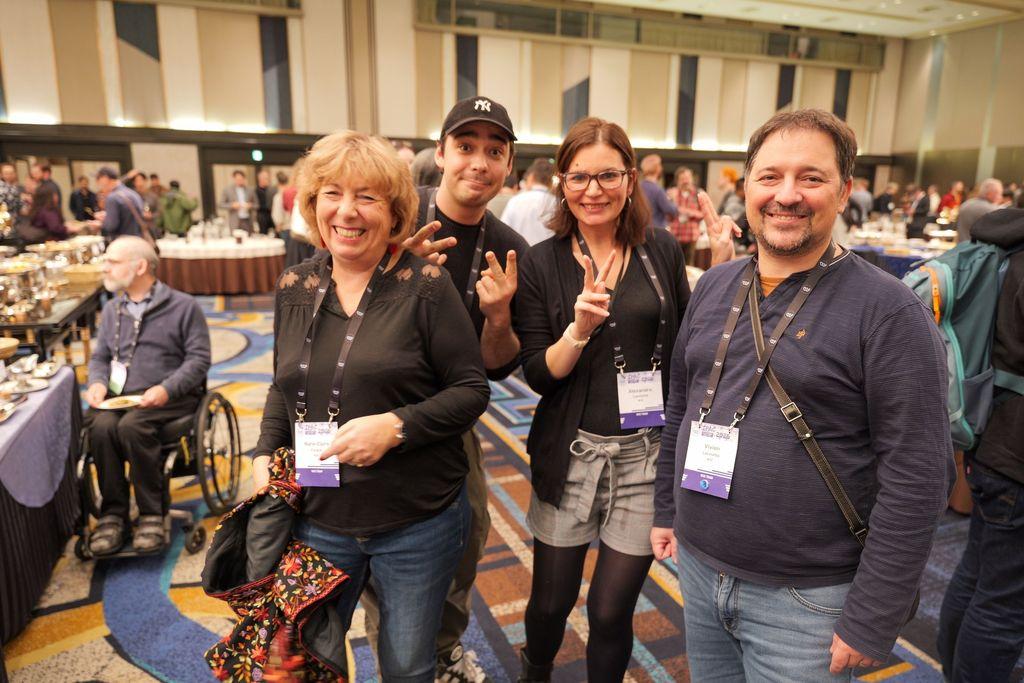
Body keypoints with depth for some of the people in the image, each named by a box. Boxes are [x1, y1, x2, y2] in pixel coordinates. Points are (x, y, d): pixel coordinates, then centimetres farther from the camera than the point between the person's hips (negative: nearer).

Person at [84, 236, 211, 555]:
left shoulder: (182, 306, 2)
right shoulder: (112, 308, 19)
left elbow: (199, 358, -4)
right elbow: (99, 356, 21)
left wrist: (167, 389, -19)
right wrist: (98, 382, -2)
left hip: (168, 397, -4)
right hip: (118, 396, 4)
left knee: (132, 426, -34)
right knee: (101, 426, -29)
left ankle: (152, 513, -17)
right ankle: (113, 512, -14)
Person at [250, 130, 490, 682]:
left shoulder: (426, 286, -12)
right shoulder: (295, 288, 2)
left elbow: (471, 390, -11)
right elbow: (284, 389, 13)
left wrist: (396, 425, -23)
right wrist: (265, 455, -1)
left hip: (417, 522, -3)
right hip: (317, 518, 4)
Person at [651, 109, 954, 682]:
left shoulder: (890, 311, -14)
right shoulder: (714, 287, 3)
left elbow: (918, 477, -16)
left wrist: (872, 621, -15)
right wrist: (667, 509, 13)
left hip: (805, 599, -5)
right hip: (698, 567, 5)